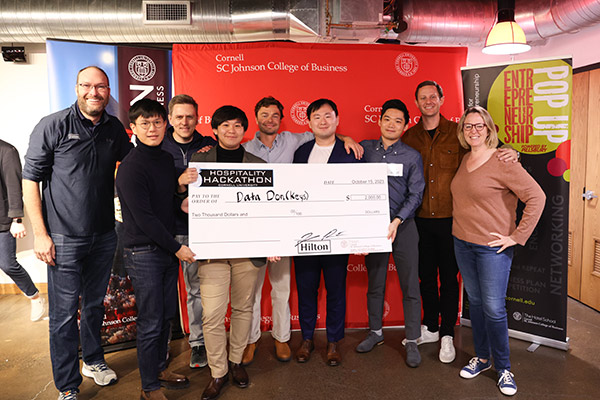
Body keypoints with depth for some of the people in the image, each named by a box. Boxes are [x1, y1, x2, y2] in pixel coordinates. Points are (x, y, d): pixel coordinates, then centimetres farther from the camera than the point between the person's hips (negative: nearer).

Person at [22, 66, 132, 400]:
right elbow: (31, 179, -7)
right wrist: (40, 233, -11)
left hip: (104, 236, 4)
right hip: (64, 239, -4)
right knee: (64, 314, 4)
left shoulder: (114, 129, 4)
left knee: (95, 304, 20)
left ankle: (93, 360, 41)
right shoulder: (52, 126, -9)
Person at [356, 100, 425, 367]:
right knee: (374, 282, 13)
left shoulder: (412, 157, 0)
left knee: (410, 286, 3)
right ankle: (375, 332, 31)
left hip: (403, 226, -1)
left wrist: (396, 221, -16)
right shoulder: (364, 149, 5)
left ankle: (412, 342, 17)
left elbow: (415, 195, -5)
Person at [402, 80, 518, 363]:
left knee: (449, 277, 7)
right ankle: (430, 328, 32)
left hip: (450, 219, -2)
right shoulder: (409, 137, 5)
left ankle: (447, 335, 24)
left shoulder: (458, 132, -1)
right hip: (420, 219, 2)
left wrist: (509, 153, -16)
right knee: (426, 275, 14)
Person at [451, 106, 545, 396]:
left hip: (492, 247, -6)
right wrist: (460, 229, 12)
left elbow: (536, 197, -15)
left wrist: (517, 236, -15)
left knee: (494, 308, 0)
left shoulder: (502, 162, -13)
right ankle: (481, 358, 32)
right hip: (462, 243, 6)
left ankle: (503, 368, 20)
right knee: (475, 302, 16)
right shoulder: (464, 161, 7)